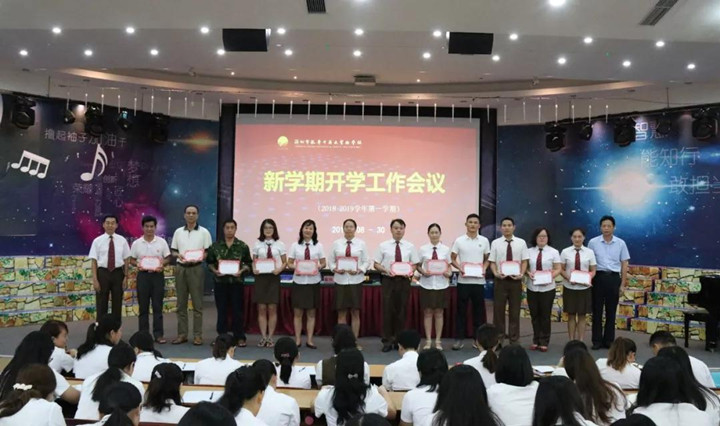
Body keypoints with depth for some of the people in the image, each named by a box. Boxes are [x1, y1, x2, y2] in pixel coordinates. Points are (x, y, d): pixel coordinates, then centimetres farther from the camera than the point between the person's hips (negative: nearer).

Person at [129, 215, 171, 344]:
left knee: (157, 306, 3)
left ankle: (159, 334, 9)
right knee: (143, 307, 6)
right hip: (143, 275, 1)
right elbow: (132, 259, 7)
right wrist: (137, 264, -14)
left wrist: (162, 264, -16)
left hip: (157, 275, 0)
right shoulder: (136, 243, 3)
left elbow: (168, 258, 4)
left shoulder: (162, 242, 1)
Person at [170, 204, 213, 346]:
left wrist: (199, 258, -18)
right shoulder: (178, 232, 10)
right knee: (181, 303, 7)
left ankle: (197, 335, 4)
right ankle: (182, 334, 14)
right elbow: (173, 251, 13)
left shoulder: (204, 232, 0)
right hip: (180, 269, 3)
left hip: (196, 269, -3)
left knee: (197, 303, 0)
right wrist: (178, 255, -9)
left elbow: (209, 252, -1)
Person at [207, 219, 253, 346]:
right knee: (222, 310, 8)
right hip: (220, 282, 1)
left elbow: (248, 263, 4)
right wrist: (215, 270, -11)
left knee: (237, 310, 3)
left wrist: (241, 271, -13)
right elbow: (209, 262, 8)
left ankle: (240, 337, 10)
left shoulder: (242, 246, 2)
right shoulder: (215, 245, 4)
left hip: (236, 282, -1)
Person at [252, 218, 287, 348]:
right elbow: (254, 261, 8)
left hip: (274, 277, -1)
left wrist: (279, 269, -15)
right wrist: (254, 269, -12)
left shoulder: (279, 244, 2)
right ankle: (263, 336, 12)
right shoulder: (258, 243, 5)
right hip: (260, 277, 1)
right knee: (261, 308, 3)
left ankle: (270, 337, 12)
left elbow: (284, 262, 4)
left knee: (272, 308, 2)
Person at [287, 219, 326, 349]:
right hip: (299, 281, 0)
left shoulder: (318, 246, 4)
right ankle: (297, 340, 14)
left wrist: (318, 267, -16)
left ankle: (309, 340, 15)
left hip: (313, 282, 1)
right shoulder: (295, 245, 2)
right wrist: (295, 267, -17)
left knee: (311, 313, 7)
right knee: (298, 312, 4)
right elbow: (289, 263, 3)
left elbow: (323, 263, 5)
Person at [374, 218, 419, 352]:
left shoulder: (410, 246, 7)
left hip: (404, 281, 1)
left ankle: (399, 340, 20)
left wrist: (410, 272, -13)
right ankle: (387, 341, 12)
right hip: (388, 280, -1)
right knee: (387, 310, 1)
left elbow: (414, 265, 8)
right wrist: (385, 270, -16)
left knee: (401, 311, 7)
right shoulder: (383, 246, 3)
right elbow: (376, 264, 3)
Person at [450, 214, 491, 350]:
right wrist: (460, 268, -12)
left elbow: (487, 259, 13)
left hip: (479, 281, 2)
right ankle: (459, 338, 9)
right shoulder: (459, 241, 1)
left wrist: (484, 269, -6)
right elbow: (452, 259, 5)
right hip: (463, 280, -1)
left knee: (479, 310, 8)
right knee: (461, 310, 3)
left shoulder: (484, 241, 5)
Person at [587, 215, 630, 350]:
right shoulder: (593, 242, 0)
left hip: (614, 278, 1)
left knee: (611, 311, 8)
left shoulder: (620, 243, 2)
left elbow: (624, 265, 5)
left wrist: (623, 284, 1)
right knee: (597, 310, 5)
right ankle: (597, 340, 13)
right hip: (598, 277, -1)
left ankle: (609, 340, 19)